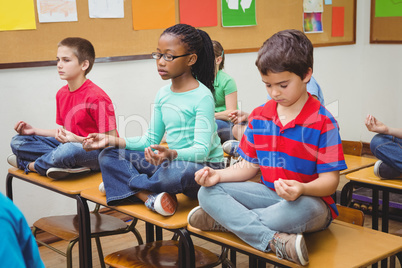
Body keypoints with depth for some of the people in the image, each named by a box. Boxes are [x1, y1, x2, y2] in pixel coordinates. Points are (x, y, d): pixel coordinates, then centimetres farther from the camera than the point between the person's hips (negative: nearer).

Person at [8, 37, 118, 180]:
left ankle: (30, 165, -8)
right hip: (69, 143, 8)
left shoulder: (97, 97, -17)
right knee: (18, 141, 0)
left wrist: (77, 140, -28)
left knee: (69, 149, -42)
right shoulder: (62, 94, 9)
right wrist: (34, 130, 11)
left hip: (97, 152, -8)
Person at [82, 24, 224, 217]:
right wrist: (112, 141, 1)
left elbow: (202, 150, -23)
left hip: (204, 168, -7)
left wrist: (171, 154, -43)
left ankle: (122, 184, -9)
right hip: (172, 162, 7)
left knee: (175, 171, -41)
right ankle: (150, 198, -25)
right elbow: (150, 140, 13)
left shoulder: (203, 96, -15)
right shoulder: (163, 94, 7)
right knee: (109, 156, -2)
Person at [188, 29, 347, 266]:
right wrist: (217, 175, -8)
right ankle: (275, 240, -31)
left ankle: (223, 219, -22)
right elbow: (249, 166, 10)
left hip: (308, 200, -5)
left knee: (302, 208, -42)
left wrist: (302, 189, -36)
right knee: (208, 191, -13)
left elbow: (330, 180, -15)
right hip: (269, 194, 5)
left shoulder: (323, 122, -12)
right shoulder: (259, 117, 5)